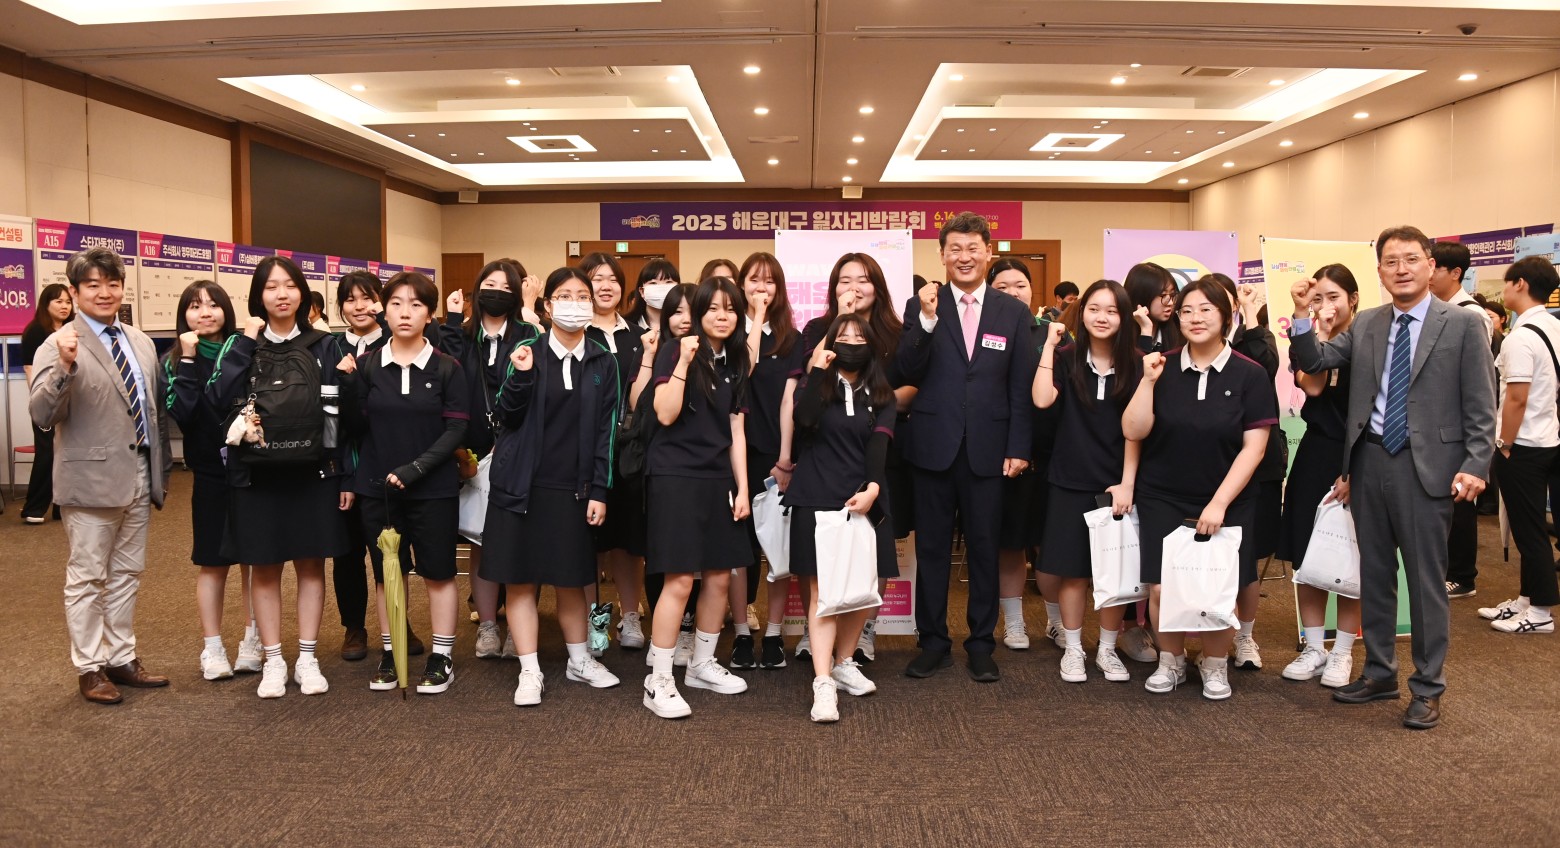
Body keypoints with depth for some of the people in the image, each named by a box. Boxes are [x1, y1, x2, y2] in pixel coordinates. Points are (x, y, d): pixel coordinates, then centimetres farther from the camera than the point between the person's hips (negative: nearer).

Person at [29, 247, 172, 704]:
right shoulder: (60, 345, -10)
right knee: (87, 579, 5)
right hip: (91, 480, -6)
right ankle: (89, 668, 17)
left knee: (127, 574, 15)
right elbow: (41, 415, -19)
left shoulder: (140, 342, 10)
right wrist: (65, 366, -34)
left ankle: (121, 658, 27)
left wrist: (161, 469, 15)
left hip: (139, 477, 6)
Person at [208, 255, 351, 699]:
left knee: (311, 563, 6)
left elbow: (338, 413, 1)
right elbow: (219, 398, -12)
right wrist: (245, 343, -13)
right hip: (256, 474, 0)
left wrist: (347, 476, -3)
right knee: (264, 566, 7)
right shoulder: (241, 345, 4)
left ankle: (307, 658, 17)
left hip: (312, 472, 0)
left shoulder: (324, 346, 4)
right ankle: (273, 661, 18)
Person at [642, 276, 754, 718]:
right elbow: (666, 415, -15)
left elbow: (736, 431, 13)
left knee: (720, 577, 8)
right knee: (679, 580, -10)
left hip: (718, 478, 6)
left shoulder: (735, 363, 12)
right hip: (675, 476, -6)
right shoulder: (675, 351, -5)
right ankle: (658, 681, -1)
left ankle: (702, 664, 26)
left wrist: (742, 488, 8)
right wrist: (683, 362, -21)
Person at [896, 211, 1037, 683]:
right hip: (934, 446, 0)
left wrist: (1018, 448, -2)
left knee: (985, 549, 9)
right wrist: (927, 319, -20)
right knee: (931, 549, 8)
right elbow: (908, 374, -8)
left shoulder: (1014, 314, 5)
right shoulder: (921, 307, 3)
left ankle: (981, 645, 22)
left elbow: (1021, 388, 4)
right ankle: (933, 643, 20)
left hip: (987, 449, 0)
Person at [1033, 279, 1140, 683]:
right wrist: (1049, 344, -15)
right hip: (1070, 483, -1)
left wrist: (1127, 483, -7)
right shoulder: (1066, 359, -1)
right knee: (1072, 570, 5)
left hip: (1117, 484, 1)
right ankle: (1073, 649, 20)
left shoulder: (1133, 366, 1)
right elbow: (1042, 399, -19)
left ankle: (1107, 650, 21)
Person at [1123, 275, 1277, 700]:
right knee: (1162, 588, -5)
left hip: (1227, 502, -1)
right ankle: (1171, 661, 21)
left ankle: (1215, 665, 23)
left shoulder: (1250, 375, -4)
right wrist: (1148, 381, -16)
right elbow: (1133, 431, -4)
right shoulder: (1162, 368, 0)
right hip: (1163, 499, 1)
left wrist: (1219, 502, -12)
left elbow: (1254, 446, -6)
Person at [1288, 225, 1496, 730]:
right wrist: (1301, 318, -12)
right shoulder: (1365, 325, 10)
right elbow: (1314, 361, 2)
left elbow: (1481, 406, -5)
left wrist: (1474, 466, -13)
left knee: (1425, 579, 3)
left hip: (1427, 466, -4)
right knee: (1374, 574, 14)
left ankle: (1428, 688, 16)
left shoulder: (1463, 324, -3)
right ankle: (1379, 673, 28)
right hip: (1370, 461, 5)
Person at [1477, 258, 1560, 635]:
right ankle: (1527, 599, 26)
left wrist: (1505, 445, -12)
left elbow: (1516, 399, -22)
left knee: (1528, 529, 1)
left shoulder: (1521, 338, -20)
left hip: (1522, 446, -9)